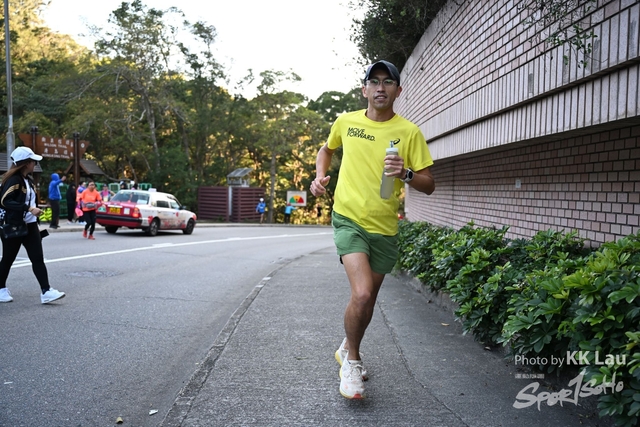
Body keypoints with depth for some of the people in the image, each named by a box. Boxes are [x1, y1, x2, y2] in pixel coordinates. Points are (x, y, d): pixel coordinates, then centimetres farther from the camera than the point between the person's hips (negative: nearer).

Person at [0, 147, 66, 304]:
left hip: (30, 226, 8)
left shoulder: (28, 180, 13)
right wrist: (29, 209, -29)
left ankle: (46, 291, -6)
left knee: (38, 258, -2)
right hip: (13, 227, -7)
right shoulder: (13, 180, -15)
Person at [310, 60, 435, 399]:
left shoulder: (409, 132, -4)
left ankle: (348, 349, 43)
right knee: (362, 294, -20)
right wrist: (320, 176, 3)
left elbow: (429, 185, -4)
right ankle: (352, 359, 6)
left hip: (385, 228, 2)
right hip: (349, 219, -2)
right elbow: (326, 149, 21)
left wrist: (405, 174, -24)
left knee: (368, 298, 16)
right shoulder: (345, 122, 0)